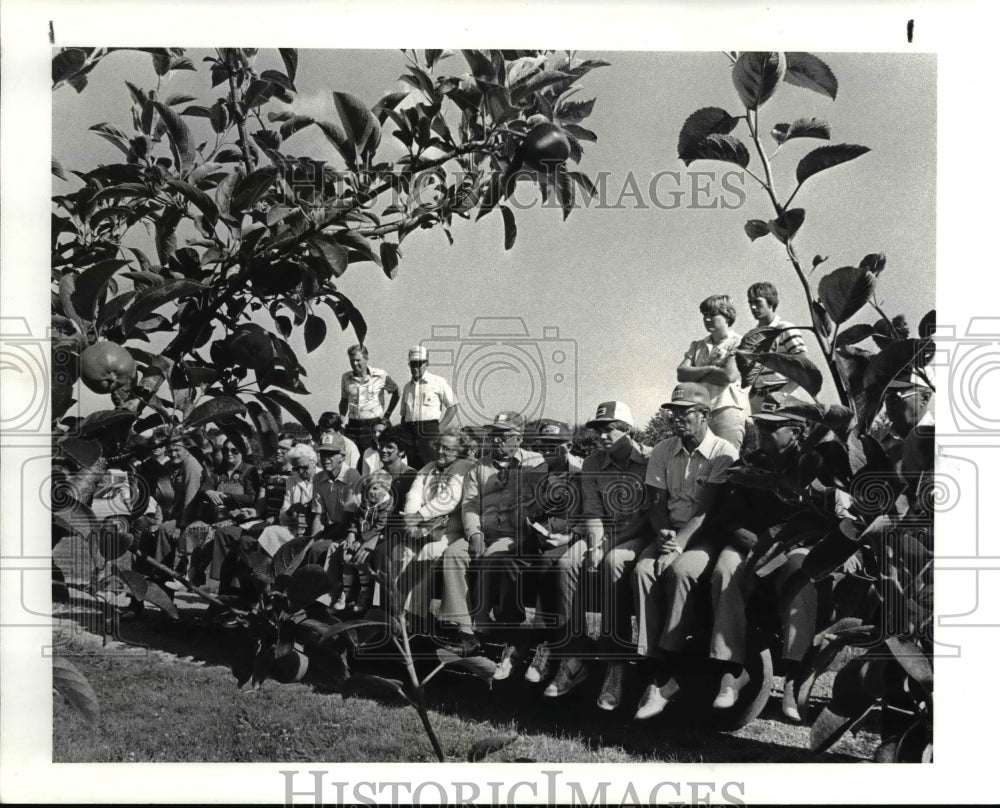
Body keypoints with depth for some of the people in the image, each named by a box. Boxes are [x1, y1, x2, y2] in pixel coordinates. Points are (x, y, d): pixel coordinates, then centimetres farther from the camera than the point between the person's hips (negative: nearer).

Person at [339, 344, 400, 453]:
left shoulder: (380, 376, -2)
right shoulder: (346, 378, 9)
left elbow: (396, 393, 10)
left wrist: (387, 415, 6)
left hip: (374, 424, -3)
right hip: (353, 426, 3)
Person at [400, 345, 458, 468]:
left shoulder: (438, 382, 3)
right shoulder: (407, 387, 19)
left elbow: (453, 407, 2)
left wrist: (440, 428, -7)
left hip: (429, 430, -5)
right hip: (410, 433, 5)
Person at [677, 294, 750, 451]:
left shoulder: (737, 343, 1)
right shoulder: (698, 345, 19)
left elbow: (729, 376, -12)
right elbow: (681, 373, 6)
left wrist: (696, 374, 1)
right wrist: (709, 369, -8)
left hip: (727, 408, -5)